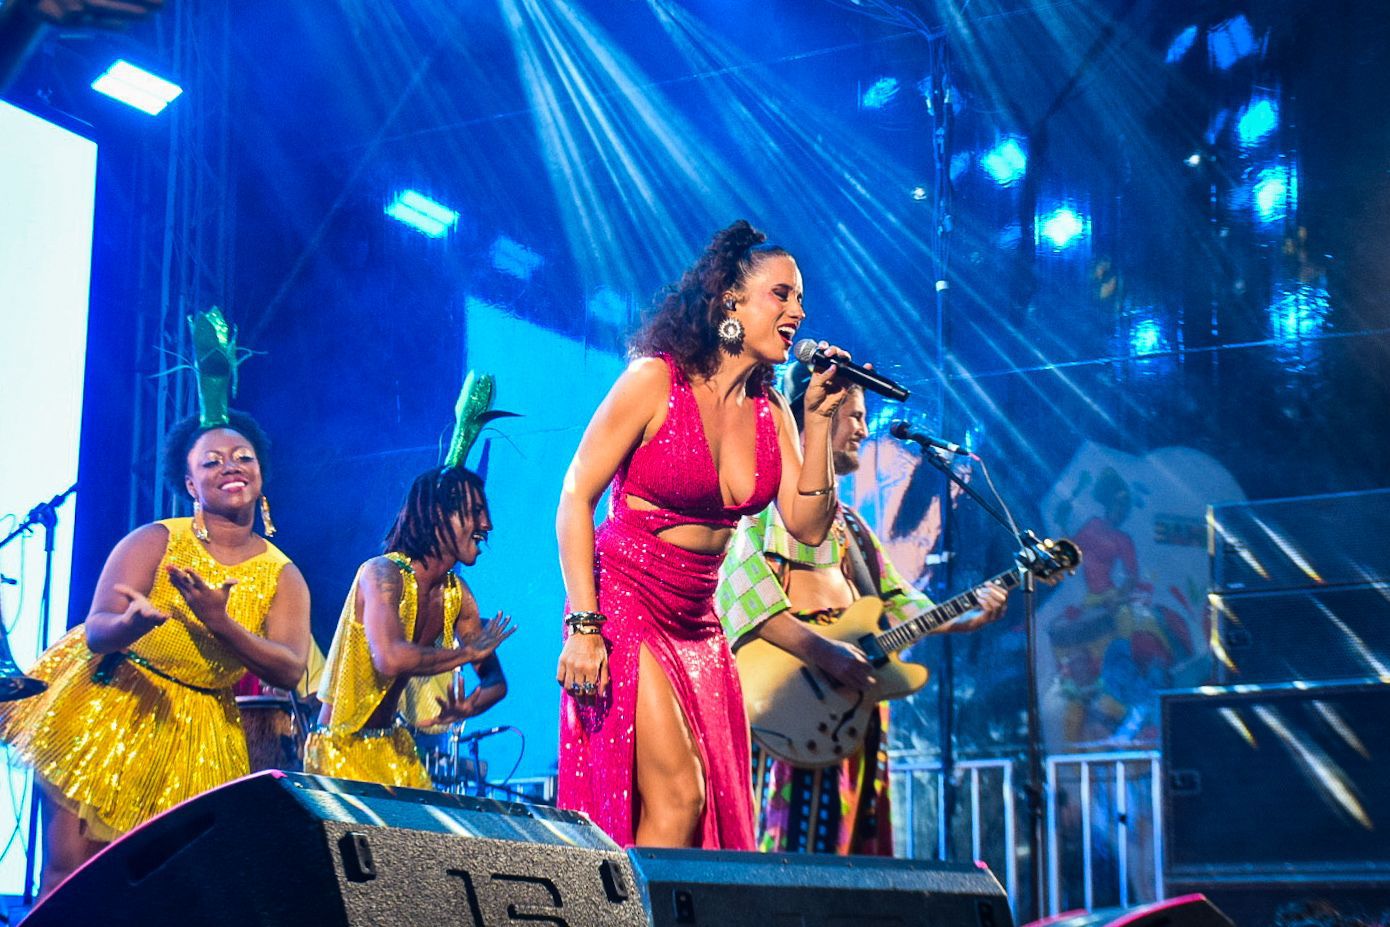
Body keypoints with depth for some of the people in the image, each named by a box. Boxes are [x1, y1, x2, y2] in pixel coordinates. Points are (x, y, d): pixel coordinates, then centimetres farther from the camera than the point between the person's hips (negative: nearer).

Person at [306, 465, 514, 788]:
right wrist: (468, 651, -22)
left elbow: (494, 679, 6)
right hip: (339, 749, -7)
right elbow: (390, 659, -36)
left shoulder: (456, 594, 3)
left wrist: (468, 708, -17)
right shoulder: (383, 574, -19)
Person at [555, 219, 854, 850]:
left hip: (698, 622, 7)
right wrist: (583, 626, -19)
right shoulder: (656, 381, -10)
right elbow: (576, 497, -12)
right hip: (624, 603, -7)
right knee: (677, 799, -16)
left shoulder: (770, 413, 7)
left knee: (719, 815, 3)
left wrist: (818, 419, -6)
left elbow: (808, 526, 0)